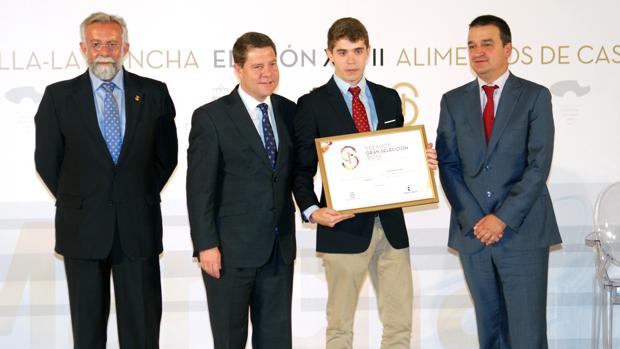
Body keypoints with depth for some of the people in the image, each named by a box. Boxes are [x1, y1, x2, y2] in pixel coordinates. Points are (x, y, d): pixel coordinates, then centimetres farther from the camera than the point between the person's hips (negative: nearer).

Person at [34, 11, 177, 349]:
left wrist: (142, 197, 8)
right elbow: (47, 160, 6)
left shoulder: (154, 93, 2)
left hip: (138, 227, 0)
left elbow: (166, 156, 10)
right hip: (82, 228, 0)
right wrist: (75, 201, 6)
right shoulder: (58, 96, 1)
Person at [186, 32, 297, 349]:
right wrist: (206, 245, -14)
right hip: (231, 249, -4)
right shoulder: (211, 117, -7)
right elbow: (199, 188, -10)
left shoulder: (289, 112, 8)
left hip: (279, 248, 5)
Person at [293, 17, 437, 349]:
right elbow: (302, 169, -2)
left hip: (390, 224, 4)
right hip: (344, 226, -4)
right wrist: (313, 210, -17)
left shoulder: (389, 98, 11)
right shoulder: (312, 104, -2)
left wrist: (422, 160, -3)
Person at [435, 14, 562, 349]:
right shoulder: (453, 101, 10)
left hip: (522, 232, -3)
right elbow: (447, 165, 4)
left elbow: (538, 165, -7)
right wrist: (473, 220, -8)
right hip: (472, 232, 3)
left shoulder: (535, 96, 1)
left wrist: (503, 218, -14)